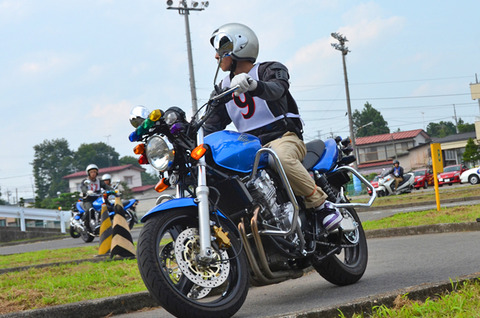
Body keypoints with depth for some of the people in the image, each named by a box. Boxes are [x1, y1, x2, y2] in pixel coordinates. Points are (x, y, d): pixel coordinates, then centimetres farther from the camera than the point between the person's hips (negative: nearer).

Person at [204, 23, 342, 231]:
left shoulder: (269, 70, -2)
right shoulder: (224, 87, 17)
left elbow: (277, 89, -27)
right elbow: (212, 124, 13)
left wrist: (253, 85, -49)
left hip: (284, 137, -6)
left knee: (280, 158, -40)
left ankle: (321, 204, -26)